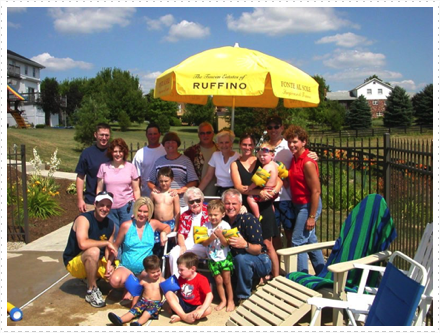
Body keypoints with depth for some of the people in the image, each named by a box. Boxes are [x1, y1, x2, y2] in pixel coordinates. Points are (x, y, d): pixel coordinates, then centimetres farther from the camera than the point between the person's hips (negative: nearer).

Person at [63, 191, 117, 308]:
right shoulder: (84, 219, -21)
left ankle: (92, 279, 15)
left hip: (96, 263, 7)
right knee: (94, 251, -37)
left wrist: (108, 264, -15)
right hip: (74, 262, -6)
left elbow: (108, 250, 5)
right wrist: (107, 243, -28)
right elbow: (82, 244, -37)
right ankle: (91, 291, -19)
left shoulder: (110, 225, 1)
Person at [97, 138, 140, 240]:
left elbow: (136, 190, 5)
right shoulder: (104, 167, 4)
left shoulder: (131, 167, 2)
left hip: (127, 207, -1)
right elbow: (99, 189, 8)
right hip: (110, 208, 1)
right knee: (113, 236, 3)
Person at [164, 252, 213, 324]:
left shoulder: (201, 279, -16)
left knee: (208, 310, -35)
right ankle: (184, 317, -31)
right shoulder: (181, 278, 3)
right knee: (168, 293, -18)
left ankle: (180, 317, -33)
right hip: (182, 305, 5)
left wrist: (202, 310, -41)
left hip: (195, 307, -4)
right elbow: (178, 293, 11)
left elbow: (210, 295, -27)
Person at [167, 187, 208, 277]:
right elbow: (181, 233, 14)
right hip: (186, 245, 5)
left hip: (203, 247, -4)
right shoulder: (185, 216, 21)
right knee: (174, 253, -26)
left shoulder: (208, 212, 7)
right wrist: (183, 246, -5)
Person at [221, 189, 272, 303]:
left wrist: (245, 245, -43)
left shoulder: (249, 219, -19)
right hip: (236, 264, 6)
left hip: (261, 262, -6)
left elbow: (258, 250, -23)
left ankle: (244, 297, -13)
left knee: (241, 258, -33)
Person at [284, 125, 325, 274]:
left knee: (298, 242, -6)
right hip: (299, 205, 9)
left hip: (308, 205, -9)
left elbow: (316, 191, -20)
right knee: (310, 241, 17)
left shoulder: (308, 163, -19)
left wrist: (312, 216, -20)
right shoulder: (294, 160, 7)